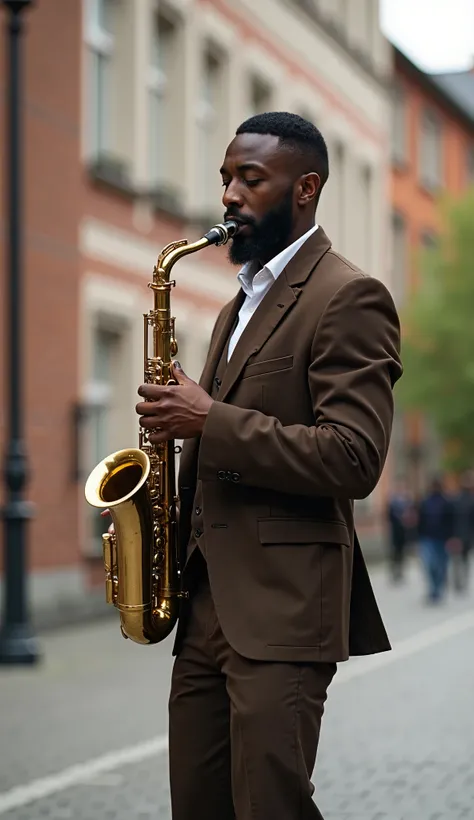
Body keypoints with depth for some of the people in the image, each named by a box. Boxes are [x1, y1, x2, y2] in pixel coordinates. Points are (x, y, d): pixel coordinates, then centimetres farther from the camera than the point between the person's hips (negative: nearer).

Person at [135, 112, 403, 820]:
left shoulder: (348, 297, -8)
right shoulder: (241, 305, 21)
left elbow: (354, 459, -19)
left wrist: (210, 422, -18)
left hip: (280, 609, -8)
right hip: (206, 602, 9)